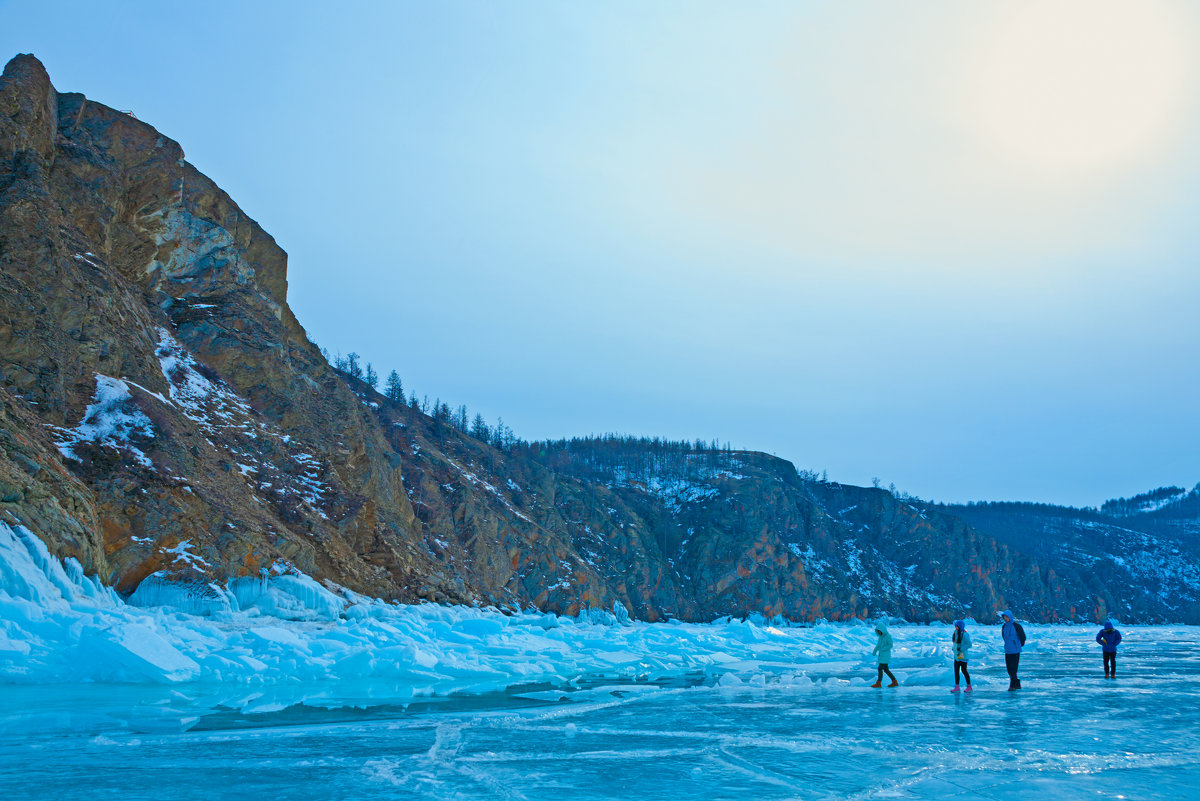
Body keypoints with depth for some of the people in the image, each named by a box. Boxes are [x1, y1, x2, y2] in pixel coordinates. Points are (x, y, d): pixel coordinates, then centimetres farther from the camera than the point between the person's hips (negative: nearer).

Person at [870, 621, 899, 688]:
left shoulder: (888, 636, -13)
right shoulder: (881, 636, 10)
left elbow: (890, 645, -15)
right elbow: (878, 644, 14)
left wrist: (882, 649, -19)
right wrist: (874, 651, -1)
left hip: (885, 656, -8)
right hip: (881, 655, 8)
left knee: (880, 668, -9)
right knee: (886, 669, 11)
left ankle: (878, 683, -6)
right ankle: (895, 682, 17)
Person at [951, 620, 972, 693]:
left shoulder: (965, 634, -15)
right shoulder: (956, 633, 10)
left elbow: (969, 644, -17)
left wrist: (961, 648, -21)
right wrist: (954, 648, 11)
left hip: (962, 656, -8)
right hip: (956, 655, 8)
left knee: (964, 670, -1)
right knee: (956, 670, 5)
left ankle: (969, 686, 13)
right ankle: (957, 687, 8)